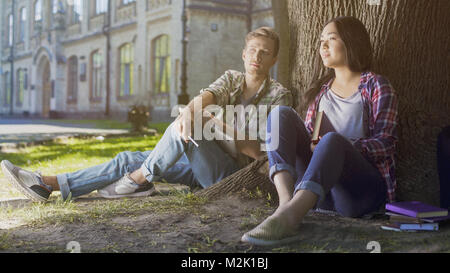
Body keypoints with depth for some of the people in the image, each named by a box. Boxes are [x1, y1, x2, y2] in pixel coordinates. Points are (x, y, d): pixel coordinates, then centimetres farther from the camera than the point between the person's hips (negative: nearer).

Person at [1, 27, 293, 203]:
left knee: (183, 127, -30)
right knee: (130, 159, -5)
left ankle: (141, 179, -13)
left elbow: (262, 152, -9)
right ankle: (48, 185, -10)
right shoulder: (232, 78, 14)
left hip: (230, 170, -6)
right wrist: (191, 110, -33)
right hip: (201, 163, 6)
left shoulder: (278, 95, -2)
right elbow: (208, 95, -10)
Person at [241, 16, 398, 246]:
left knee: (332, 140, -35)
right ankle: (286, 200, -37)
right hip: (317, 193, 5)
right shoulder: (321, 89, 25)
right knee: (281, 113, -13)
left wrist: (340, 147, -19)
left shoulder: (375, 85, 8)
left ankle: (287, 216, -57)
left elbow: (385, 143, -3)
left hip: (364, 188, -4)